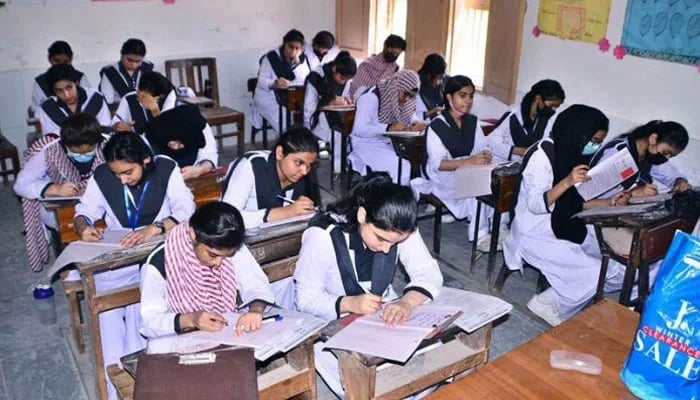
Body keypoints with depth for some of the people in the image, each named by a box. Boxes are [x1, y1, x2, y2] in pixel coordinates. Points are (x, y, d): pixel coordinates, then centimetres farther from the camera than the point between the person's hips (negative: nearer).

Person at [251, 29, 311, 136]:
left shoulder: (302, 59, 4)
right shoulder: (271, 57, -6)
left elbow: (304, 80, -10)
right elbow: (261, 81, -14)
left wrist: (297, 61, -17)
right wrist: (275, 83, -34)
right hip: (269, 97, -3)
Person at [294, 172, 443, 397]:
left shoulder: (399, 229, -13)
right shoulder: (322, 236, -25)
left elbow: (430, 273, -12)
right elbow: (306, 299, -18)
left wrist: (407, 302, -33)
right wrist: (349, 303, -36)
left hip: (385, 316, 4)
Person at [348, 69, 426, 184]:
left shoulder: (398, 97, 3)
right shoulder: (371, 97, -18)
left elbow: (410, 117, 15)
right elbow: (359, 129, -24)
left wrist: (417, 123, -9)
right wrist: (390, 128, -28)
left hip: (390, 142, 7)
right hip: (368, 143, -7)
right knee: (400, 165, -29)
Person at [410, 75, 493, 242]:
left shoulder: (473, 121, 6)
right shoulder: (437, 126, -15)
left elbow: (482, 147, 3)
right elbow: (438, 163, -22)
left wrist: (485, 155, -23)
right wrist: (469, 161, -35)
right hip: (441, 175, -6)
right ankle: (480, 234, -23)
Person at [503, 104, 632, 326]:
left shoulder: (574, 154, 8)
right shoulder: (543, 154, -17)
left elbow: (574, 202, 13)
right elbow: (535, 205, -22)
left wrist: (608, 202, 0)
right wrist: (567, 182, -34)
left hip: (566, 228, 9)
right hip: (538, 236, -9)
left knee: (618, 267, -3)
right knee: (598, 274, -19)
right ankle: (549, 303, 1)